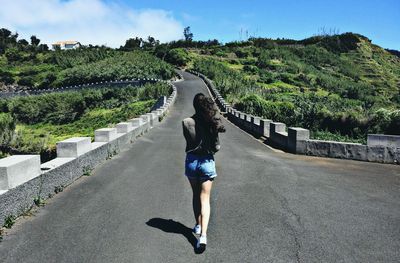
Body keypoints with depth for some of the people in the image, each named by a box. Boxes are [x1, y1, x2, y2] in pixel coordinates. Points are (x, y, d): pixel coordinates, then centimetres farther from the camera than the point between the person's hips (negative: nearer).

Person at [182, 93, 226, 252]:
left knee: (196, 195, 21)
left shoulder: (186, 122, -9)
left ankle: (198, 225, 33)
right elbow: (216, 147, -1)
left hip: (191, 161, 1)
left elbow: (188, 139, 1)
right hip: (207, 161, -1)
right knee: (205, 199, 3)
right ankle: (203, 235, -8)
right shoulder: (212, 123, -8)